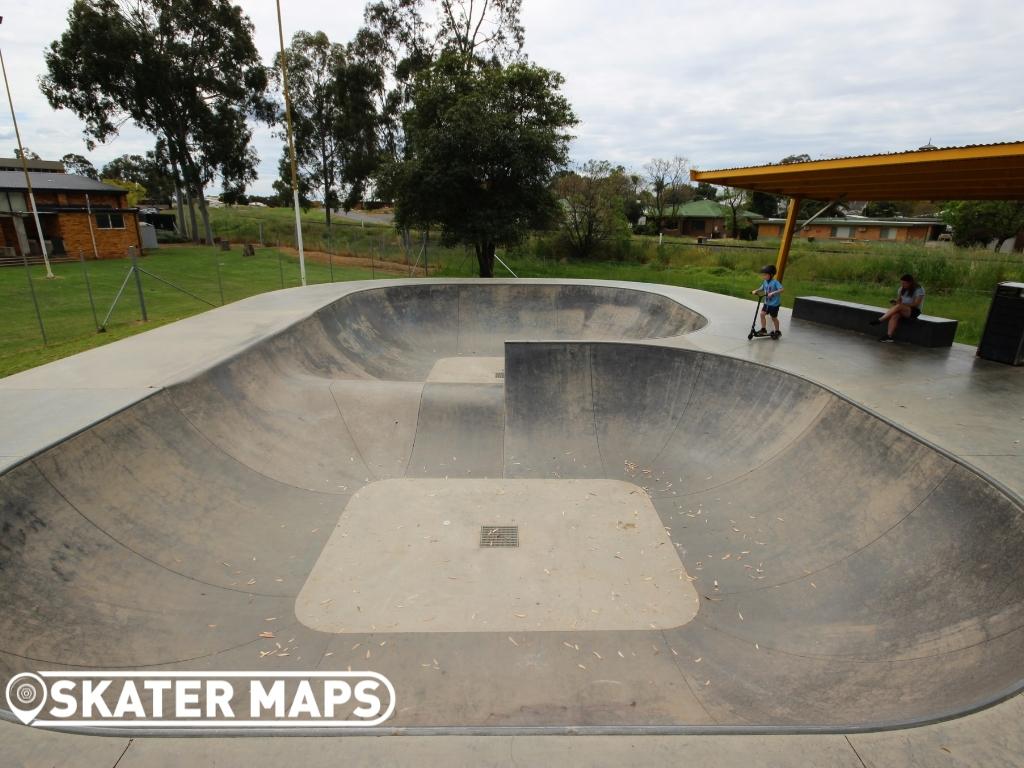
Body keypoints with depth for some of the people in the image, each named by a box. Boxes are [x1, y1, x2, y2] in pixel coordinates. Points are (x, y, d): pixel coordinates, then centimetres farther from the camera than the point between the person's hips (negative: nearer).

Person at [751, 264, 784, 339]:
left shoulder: (775, 282, -18)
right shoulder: (765, 282, 1)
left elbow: (782, 289, -26)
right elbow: (761, 289, 16)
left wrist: (773, 293, -37)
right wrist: (755, 291, -3)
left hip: (774, 303, -6)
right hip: (767, 302, 6)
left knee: (774, 317, 5)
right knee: (762, 314, -8)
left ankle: (777, 332, 23)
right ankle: (763, 329, 5)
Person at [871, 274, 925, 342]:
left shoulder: (919, 290, -5)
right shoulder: (902, 289, 13)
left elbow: (916, 304, -13)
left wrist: (902, 304, -24)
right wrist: (895, 301, -13)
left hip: (913, 311, -5)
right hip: (902, 311, 5)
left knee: (898, 307, -36)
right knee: (894, 315, -33)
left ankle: (880, 320, -38)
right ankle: (889, 336, -46)